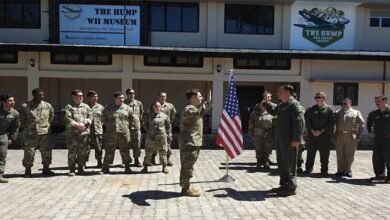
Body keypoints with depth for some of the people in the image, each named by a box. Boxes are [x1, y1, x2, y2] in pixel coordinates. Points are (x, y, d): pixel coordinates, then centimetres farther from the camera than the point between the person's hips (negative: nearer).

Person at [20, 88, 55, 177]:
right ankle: (27, 171, 16)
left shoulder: (48, 106, 2)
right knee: (29, 153, 2)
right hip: (30, 133, -2)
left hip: (44, 133, 3)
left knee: (46, 151, 4)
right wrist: (25, 127, 7)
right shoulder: (25, 106, -6)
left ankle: (46, 169, 18)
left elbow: (51, 115, 17)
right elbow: (22, 118, 6)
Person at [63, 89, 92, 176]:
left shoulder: (86, 106, 15)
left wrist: (84, 123, -10)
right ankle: (72, 170, 7)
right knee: (72, 152, -2)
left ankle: (81, 169, 17)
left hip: (84, 133, 3)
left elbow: (90, 116, 6)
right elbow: (68, 119, -8)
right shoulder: (68, 107, 4)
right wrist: (77, 125, -16)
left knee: (83, 152, 6)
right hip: (72, 133, -3)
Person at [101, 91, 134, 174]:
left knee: (125, 151, 6)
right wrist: (109, 126, 8)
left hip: (124, 133, 1)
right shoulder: (108, 108, 2)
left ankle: (127, 167, 16)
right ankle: (105, 168, 14)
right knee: (109, 151, 3)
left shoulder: (127, 108, 4)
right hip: (111, 133, -1)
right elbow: (103, 119, 12)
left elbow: (131, 118, 16)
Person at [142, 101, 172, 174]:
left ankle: (164, 166, 17)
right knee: (148, 152, 6)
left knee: (163, 153, 4)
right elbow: (145, 124, 20)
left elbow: (168, 127, 7)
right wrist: (148, 130, 10)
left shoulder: (164, 116, 2)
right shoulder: (149, 116, 5)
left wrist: (169, 136, 7)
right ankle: (145, 166, 17)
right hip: (151, 137, 1)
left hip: (161, 137, -1)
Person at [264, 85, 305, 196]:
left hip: (289, 140, -10)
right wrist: (266, 103, 21)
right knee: (281, 162, 16)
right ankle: (284, 185, 28)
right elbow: (273, 111, 35)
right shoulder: (281, 105, 14)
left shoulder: (294, 105, -15)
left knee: (289, 164, -1)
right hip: (280, 139, 10)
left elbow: (300, 122, -22)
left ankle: (291, 187, 10)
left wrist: (296, 139, -25)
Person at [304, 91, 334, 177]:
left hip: (325, 135, -2)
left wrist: (321, 131, -11)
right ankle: (308, 168, 19)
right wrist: (312, 130, -10)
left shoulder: (329, 109, 1)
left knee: (324, 154, 2)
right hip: (312, 134, 3)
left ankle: (324, 171, 12)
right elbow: (307, 121, 4)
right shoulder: (311, 109, 10)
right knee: (310, 152, 7)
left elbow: (331, 122, -5)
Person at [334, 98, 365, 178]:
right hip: (339, 135, 2)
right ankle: (340, 170, 13)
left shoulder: (356, 112, 8)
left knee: (349, 154, 3)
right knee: (339, 154, 4)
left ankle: (347, 170, 14)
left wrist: (359, 135, -1)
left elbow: (362, 123, 6)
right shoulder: (337, 113, 14)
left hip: (351, 136, -2)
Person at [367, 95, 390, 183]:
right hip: (376, 139, 5)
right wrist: (370, 132, 15)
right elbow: (369, 123, 27)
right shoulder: (373, 113, 7)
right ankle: (380, 174, 22)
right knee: (377, 158, 10)